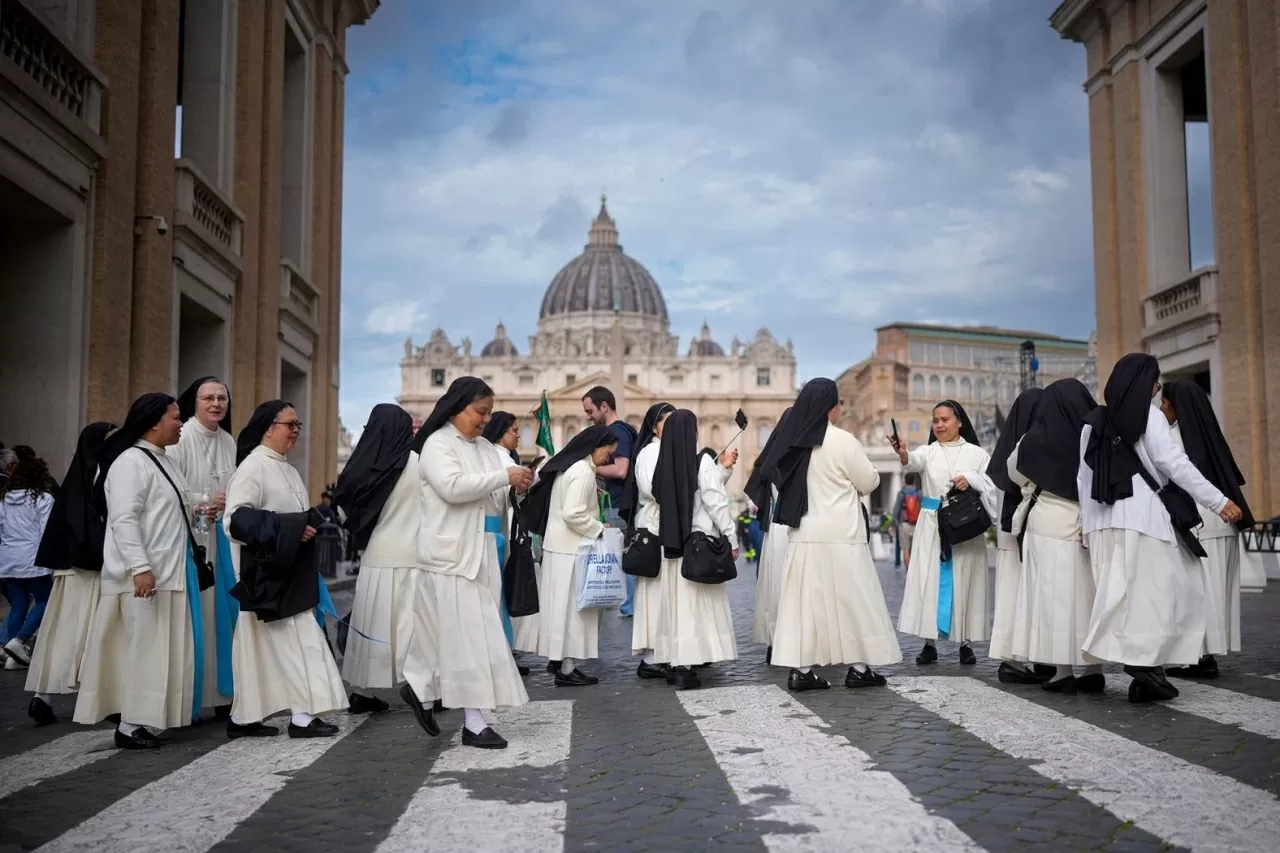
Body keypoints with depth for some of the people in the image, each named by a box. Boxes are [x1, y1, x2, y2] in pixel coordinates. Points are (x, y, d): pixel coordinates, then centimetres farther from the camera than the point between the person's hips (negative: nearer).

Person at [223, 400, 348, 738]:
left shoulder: (286, 469, 16)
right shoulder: (253, 466, -12)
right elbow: (235, 518, -21)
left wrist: (311, 526, 7)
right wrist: (289, 529, -23)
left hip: (287, 570, 9)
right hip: (266, 571, -9)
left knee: (261, 646, 12)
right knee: (296, 638, -9)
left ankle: (243, 718, 19)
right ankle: (302, 715, -4)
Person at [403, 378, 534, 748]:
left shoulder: (485, 448, 15)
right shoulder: (437, 444, -7)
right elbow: (453, 487, -22)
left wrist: (515, 490, 0)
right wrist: (504, 476, -19)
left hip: (481, 553, 7)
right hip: (452, 553, -7)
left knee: (454, 634, 11)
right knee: (467, 635, -7)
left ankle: (422, 690, 28)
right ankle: (474, 723, -2)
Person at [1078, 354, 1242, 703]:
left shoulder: (1094, 421, 13)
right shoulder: (1149, 416, -2)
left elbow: (1083, 476, 13)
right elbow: (1174, 464, -9)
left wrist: (1087, 521, 18)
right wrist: (1219, 501, -6)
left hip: (1104, 519, 6)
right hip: (1142, 514, -6)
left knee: (1119, 594, 6)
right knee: (1153, 591, -1)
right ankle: (1145, 662, -10)